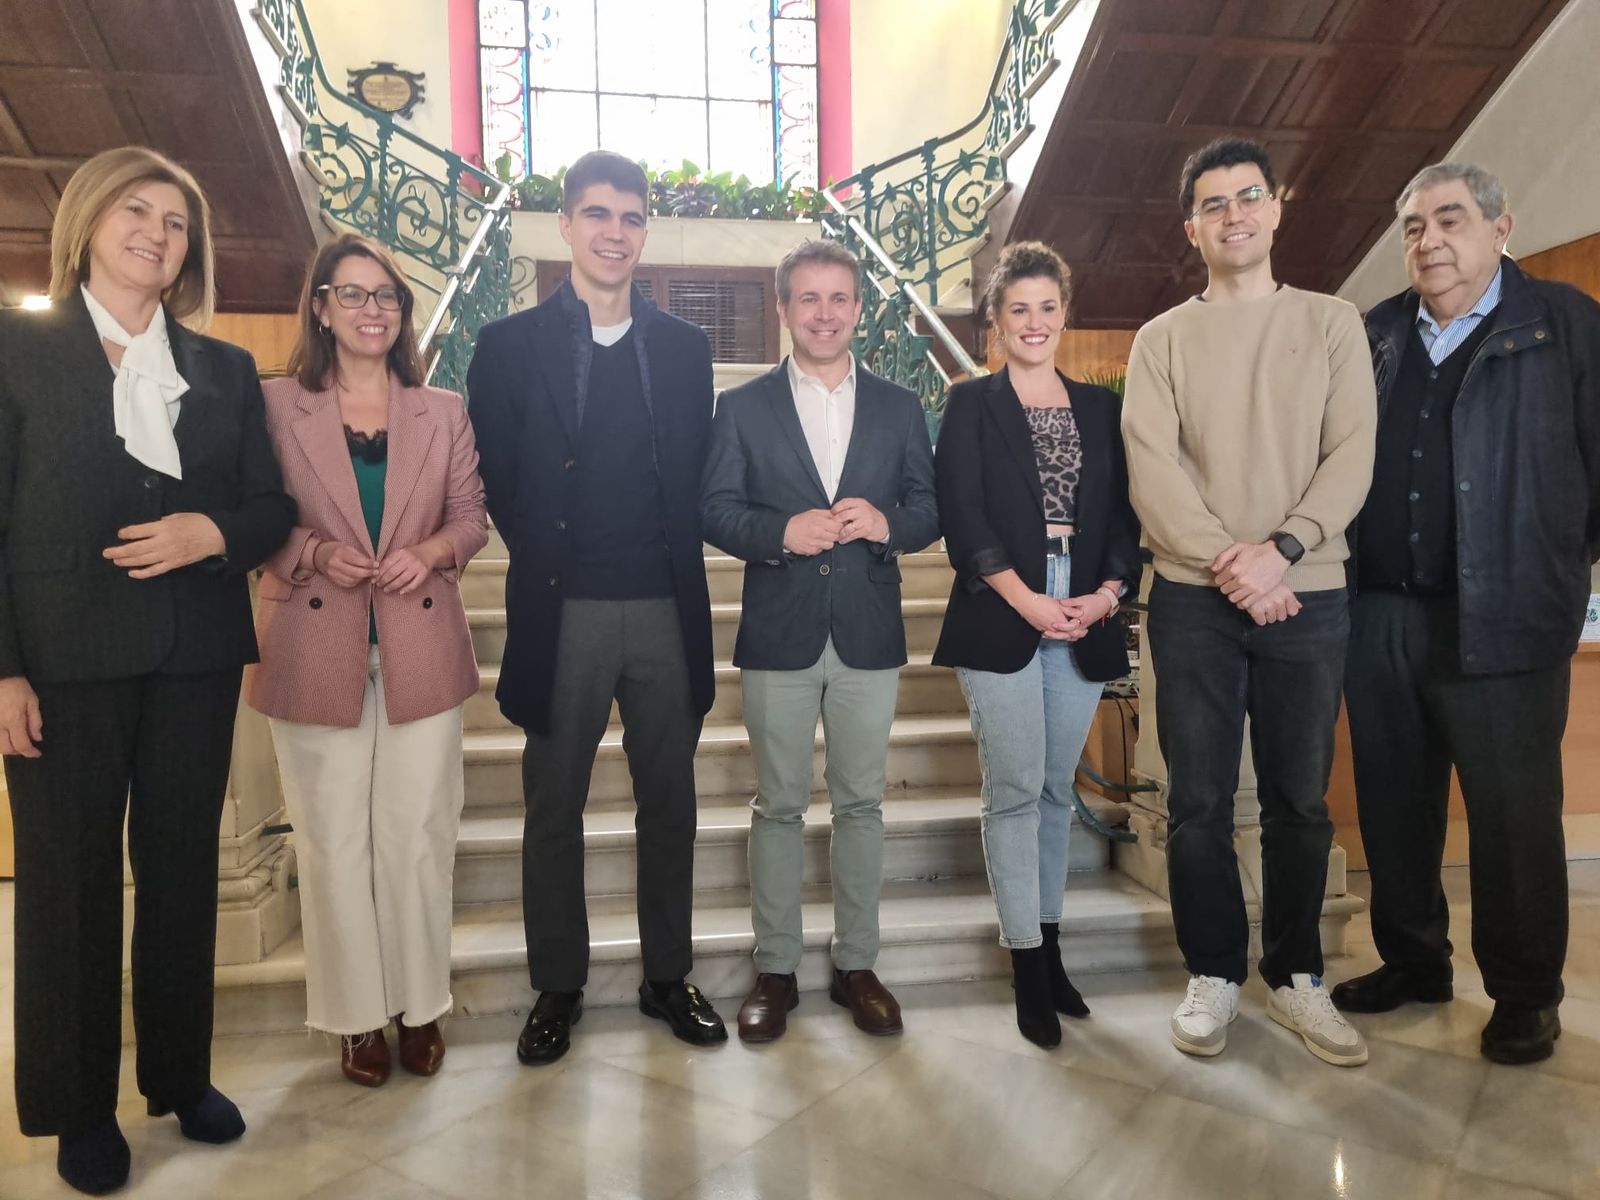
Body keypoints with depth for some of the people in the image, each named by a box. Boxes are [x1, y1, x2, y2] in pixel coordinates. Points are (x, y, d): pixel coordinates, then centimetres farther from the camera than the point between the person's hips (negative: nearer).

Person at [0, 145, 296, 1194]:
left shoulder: (227, 368, 11)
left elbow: (273, 506, 10)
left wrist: (211, 534, -13)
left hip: (195, 659, 3)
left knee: (184, 869, 12)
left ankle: (182, 1075, 29)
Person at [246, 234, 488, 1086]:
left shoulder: (444, 412, 9)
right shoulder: (276, 406, 3)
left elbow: (471, 517, 10)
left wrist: (432, 551, -10)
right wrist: (312, 553, -15)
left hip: (421, 648, 2)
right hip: (315, 649, -1)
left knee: (419, 836, 6)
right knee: (333, 842, 6)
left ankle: (419, 1005, 22)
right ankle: (357, 1016, 22)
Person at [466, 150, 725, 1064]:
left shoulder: (684, 348, 10)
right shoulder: (510, 345, 4)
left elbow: (695, 482, 9)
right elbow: (497, 484, 3)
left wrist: (674, 562, -1)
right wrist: (544, 560, 0)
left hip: (666, 610, 2)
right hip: (561, 613, -2)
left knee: (670, 801, 10)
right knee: (554, 807, 8)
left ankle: (669, 977, 27)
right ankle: (557, 988, 24)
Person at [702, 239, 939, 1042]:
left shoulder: (899, 408, 9)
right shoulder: (742, 407, 5)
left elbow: (930, 509, 6)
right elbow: (714, 510, -2)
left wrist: (886, 521, -16)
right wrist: (781, 532, -20)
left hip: (868, 635, 2)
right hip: (779, 635, -1)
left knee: (861, 802, 9)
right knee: (779, 804, 7)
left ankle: (856, 963, 23)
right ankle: (775, 969, 20)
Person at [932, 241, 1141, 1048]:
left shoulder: (1101, 408, 14)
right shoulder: (971, 405, 4)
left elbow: (1124, 515, 10)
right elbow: (962, 517, -6)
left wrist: (1107, 593, -7)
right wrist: (1028, 601, -14)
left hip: (1085, 624, 4)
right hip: (1001, 621, -3)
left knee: (1056, 790, 10)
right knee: (1016, 790, -2)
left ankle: (1049, 949, 21)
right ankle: (1029, 970, 6)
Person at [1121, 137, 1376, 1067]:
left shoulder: (1333, 323, 9)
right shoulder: (1163, 339, 7)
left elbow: (1352, 455, -2)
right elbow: (1153, 470, -4)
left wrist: (1280, 548, -16)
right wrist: (1227, 566, -15)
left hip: (1309, 596, 1)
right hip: (1194, 598, 0)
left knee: (1301, 800, 8)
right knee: (1200, 801, 4)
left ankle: (1296, 976, 24)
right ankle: (1214, 974, 19)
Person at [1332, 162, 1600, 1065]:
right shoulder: (1372, 336, 12)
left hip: (1502, 618, -4)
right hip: (1379, 618, 4)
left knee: (1513, 814, 5)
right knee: (1393, 803, 12)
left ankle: (1525, 993, 22)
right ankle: (1413, 961, 29)